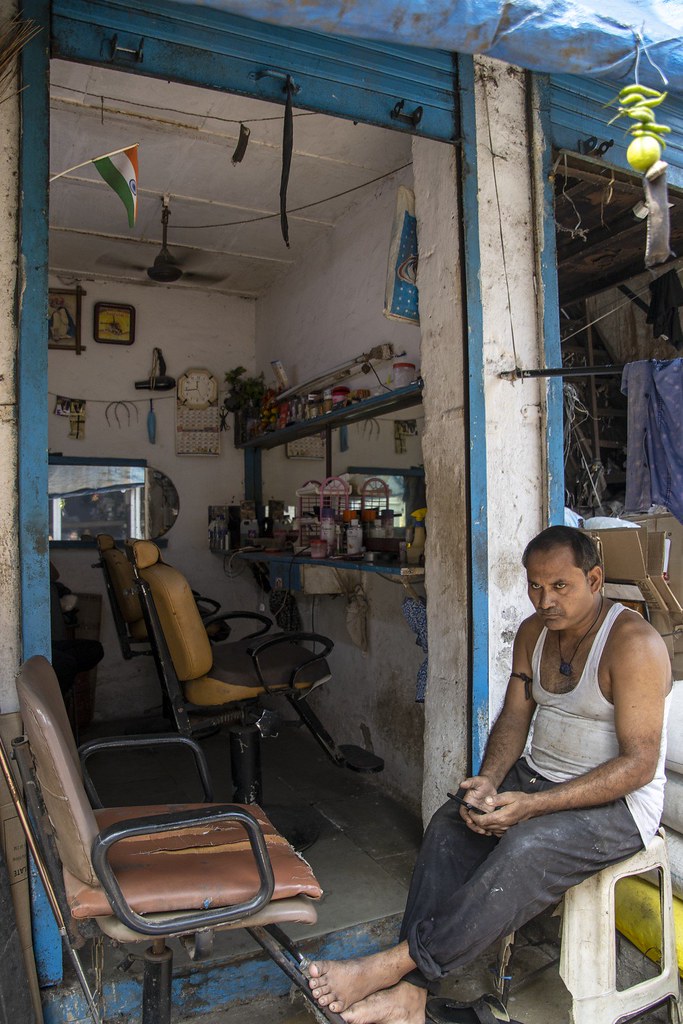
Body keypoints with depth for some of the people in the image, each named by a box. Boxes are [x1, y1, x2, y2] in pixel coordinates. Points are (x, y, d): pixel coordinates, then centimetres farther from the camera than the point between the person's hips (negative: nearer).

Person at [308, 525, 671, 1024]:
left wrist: (531, 806, -28)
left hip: (618, 802, -6)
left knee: (525, 848, -33)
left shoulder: (633, 643, -19)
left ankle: (396, 962, -26)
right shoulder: (534, 631, 4)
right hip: (538, 776, 7)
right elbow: (514, 718, 7)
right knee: (449, 825, -17)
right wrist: (488, 781, -14)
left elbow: (639, 763, -23)